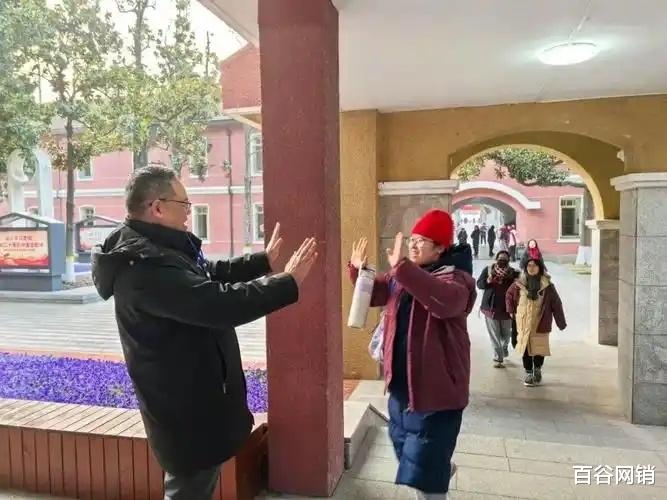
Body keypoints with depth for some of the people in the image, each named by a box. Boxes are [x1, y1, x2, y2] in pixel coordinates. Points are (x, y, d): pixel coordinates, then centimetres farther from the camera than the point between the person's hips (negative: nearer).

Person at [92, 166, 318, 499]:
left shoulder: (154, 249, 6)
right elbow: (218, 303, -36)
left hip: (191, 396, 11)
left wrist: (265, 261, 16)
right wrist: (288, 283, -27)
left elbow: (212, 274, 17)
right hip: (184, 406, -11)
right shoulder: (145, 264, -30)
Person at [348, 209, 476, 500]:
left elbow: (446, 301, -40)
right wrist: (359, 270, -3)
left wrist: (402, 268, -47)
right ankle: (444, 471, 55)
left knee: (422, 473, 1)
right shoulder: (400, 277, 6)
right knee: (407, 452, 28)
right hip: (402, 384, 8)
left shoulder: (454, 278, -18)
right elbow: (373, 294, 16)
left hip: (434, 389, -8)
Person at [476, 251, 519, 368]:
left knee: (506, 333, 17)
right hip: (491, 307, -1)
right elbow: (479, 284, -3)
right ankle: (498, 358, 10)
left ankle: (504, 347, 47)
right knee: (494, 335, 2)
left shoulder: (513, 272, -1)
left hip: (506, 308, 1)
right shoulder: (488, 270, -1)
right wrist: (488, 281, -22)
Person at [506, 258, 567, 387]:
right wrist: (511, 311, 8)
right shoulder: (519, 284, -1)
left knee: (539, 348, 4)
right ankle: (529, 373, 18)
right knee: (525, 347, 4)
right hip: (524, 323, 1)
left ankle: (537, 370, 29)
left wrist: (561, 322, -1)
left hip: (540, 324, -1)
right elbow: (509, 295, 16)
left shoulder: (547, 286, -5)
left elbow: (556, 304, -1)